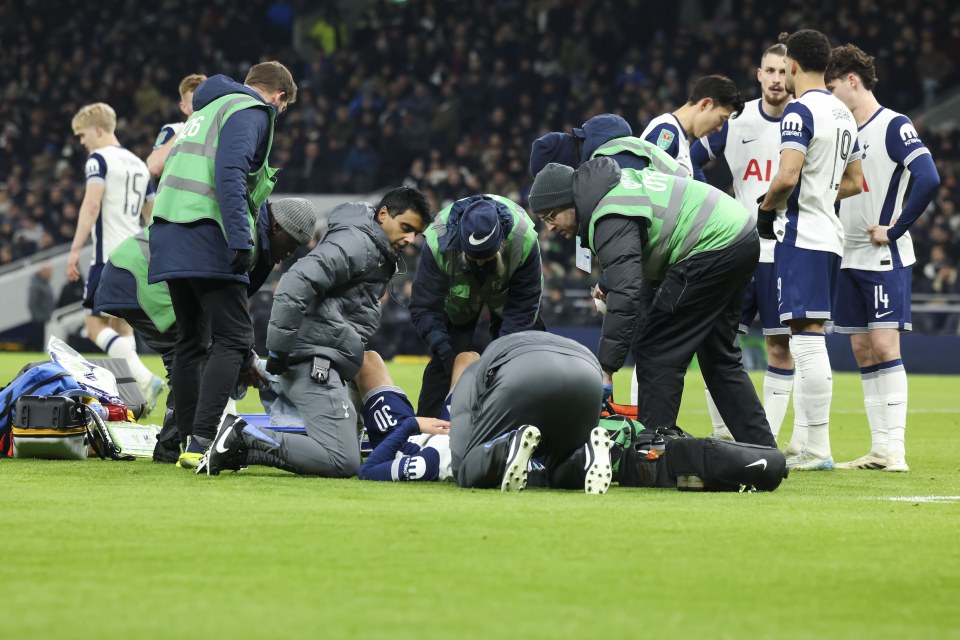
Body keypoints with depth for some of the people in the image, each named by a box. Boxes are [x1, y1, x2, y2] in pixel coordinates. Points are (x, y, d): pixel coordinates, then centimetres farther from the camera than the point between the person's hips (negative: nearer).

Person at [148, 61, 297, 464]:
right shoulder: (252, 113, -2)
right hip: (206, 236, -9)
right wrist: (241, 240, -23)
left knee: (189, 339, 15)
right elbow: (230, 173, -17)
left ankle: (186, 440, 15)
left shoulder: (208, 110, 27)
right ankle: (202, 439, -22)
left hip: (168, 234, 9)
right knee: (233, 339, -10)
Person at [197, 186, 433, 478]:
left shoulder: (380, 256, 24)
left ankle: (238, 450, 1)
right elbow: (297, 282, -21)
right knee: (342, 462, -20)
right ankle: (241, 438, -18)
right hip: (315, 363, -11)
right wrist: (279, 349, -21)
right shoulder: (355, 241, -9)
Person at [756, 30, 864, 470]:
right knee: (807, 339, 14)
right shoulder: (843, 114, 15)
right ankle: (802, 441, 18)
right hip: (829, 235, 9)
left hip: (801, 236, -9)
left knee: (807, 338, -10)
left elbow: (788, 176, -23)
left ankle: (818, 450, -12)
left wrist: (767, 207, -5)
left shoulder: (800, 112, -13)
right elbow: (854, 182, 23)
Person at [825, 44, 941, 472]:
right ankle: (879, 449, 8)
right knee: (862, 350, 6)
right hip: (850, 258, 8)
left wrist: (894, 229, -17)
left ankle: (895, 448, -13)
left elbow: (928, 179, -21)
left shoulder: (893, 127, -9)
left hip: (885, 258, -8)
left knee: (884, 343, -13)